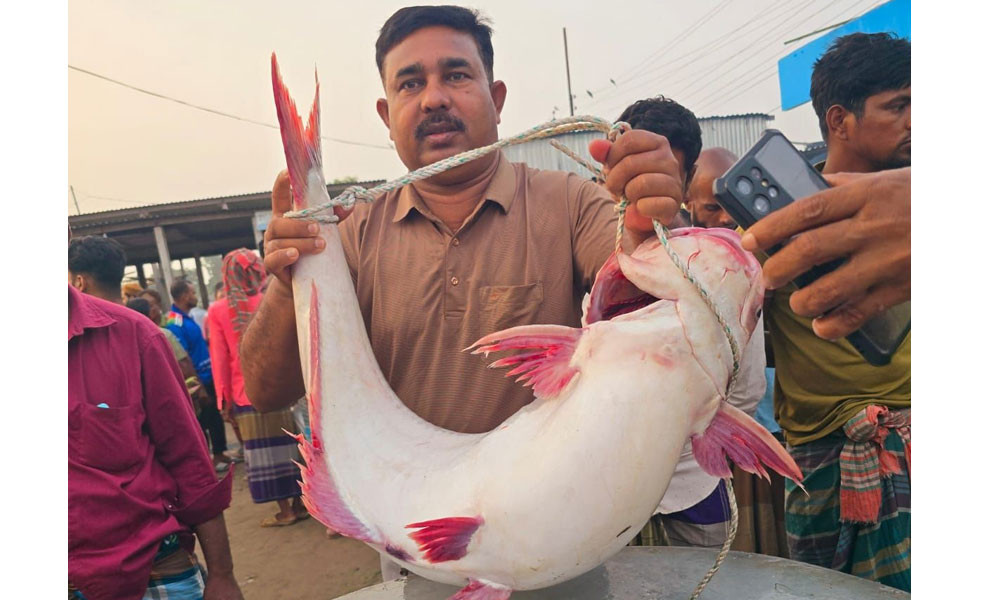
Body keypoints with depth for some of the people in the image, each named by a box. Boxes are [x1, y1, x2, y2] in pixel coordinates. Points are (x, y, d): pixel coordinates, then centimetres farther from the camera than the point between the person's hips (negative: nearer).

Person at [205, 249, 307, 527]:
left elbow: (220, 358, -5)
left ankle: (285, 510, 11)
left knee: (264, 449, 6)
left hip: (246, 392, -1)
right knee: (289, 442, 12)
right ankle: (298, 503, 19)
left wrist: (224, 397, 2)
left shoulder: (217, 311, -6)